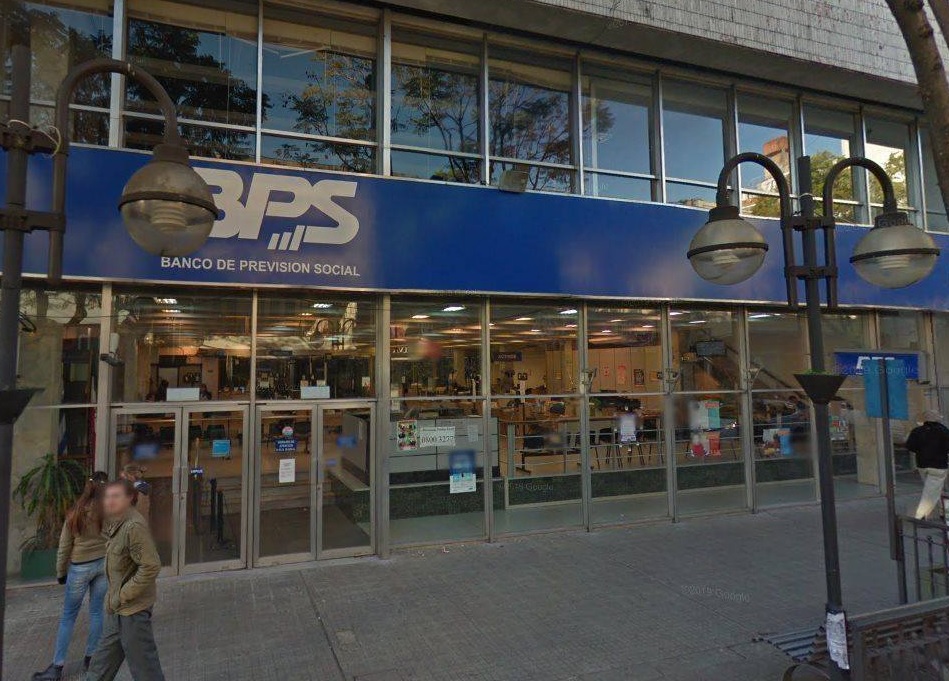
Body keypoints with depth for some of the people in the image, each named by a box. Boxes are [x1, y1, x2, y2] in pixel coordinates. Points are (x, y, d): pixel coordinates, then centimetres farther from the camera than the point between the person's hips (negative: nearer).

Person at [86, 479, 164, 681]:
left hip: (133, 608, -9)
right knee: (104, 658, 24)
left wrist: (123, 595, -20)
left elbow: (151, 567, -28)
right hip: (118, 608, 10)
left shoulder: (134, 526, -25)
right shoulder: (116, 524, 8)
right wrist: (113, 595, 14)